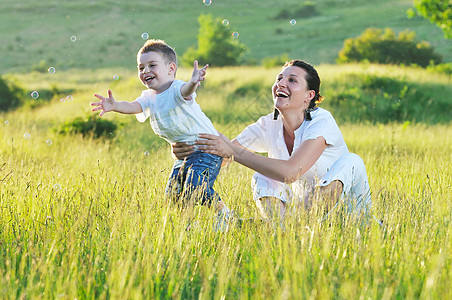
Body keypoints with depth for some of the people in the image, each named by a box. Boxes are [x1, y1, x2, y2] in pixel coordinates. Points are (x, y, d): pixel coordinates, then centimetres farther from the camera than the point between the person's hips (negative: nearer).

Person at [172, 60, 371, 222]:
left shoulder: (321, 122, -23)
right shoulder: (268, 126, -7)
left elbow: (290, 172, -37)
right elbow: (219, 153, -11)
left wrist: (233, 151, -37)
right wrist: (187, 150, -34)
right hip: (304, 204, 4)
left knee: (350, 161, -31)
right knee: (262, 178, -17)